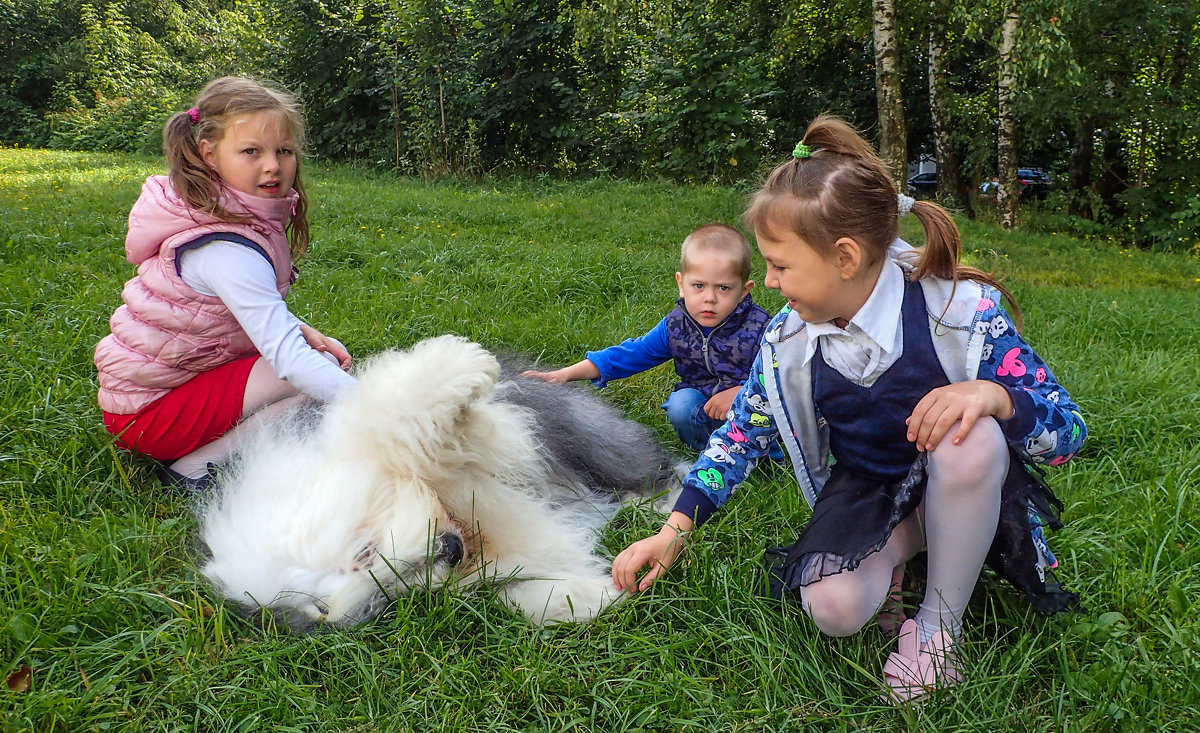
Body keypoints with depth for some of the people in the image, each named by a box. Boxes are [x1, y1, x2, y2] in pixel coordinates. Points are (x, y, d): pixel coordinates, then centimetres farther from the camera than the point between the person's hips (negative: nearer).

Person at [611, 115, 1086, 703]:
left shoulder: (962, 311, -24)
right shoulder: (788, 340, -12)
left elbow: (1068, 429, -20)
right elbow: (740, 435, 0)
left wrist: (993, 395, -43)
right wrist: (673, 532, -3)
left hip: (959, 485, -1)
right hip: (864, 486, 1)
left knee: (970, 435, -38)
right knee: (832, 608, -28)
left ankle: (940, 623, -16)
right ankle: (899, 549, 6)